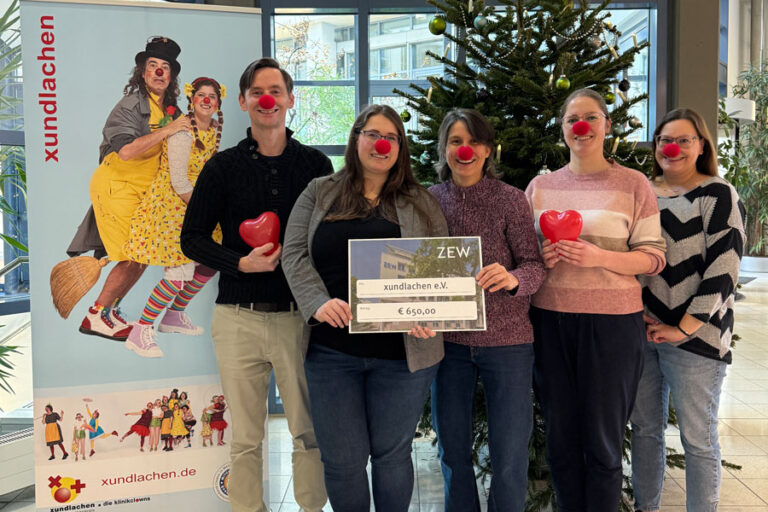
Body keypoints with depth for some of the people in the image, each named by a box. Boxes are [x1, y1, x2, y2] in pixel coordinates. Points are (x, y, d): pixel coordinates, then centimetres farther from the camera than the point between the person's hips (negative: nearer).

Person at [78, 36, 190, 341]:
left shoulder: (169, 108, 10)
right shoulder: (132, 104, -15)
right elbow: (125, 150, -31)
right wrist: (167, 130, -30)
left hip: (142, 190, 8)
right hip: (115, 186, -8)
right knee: (134, 257, -11)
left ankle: (110, 310, 22)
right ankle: (96, 316, 3)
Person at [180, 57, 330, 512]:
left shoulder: (315, 164, 7)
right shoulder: (223, 166, 6)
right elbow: (192, 238, 6)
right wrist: (241, 263, -11)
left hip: (301, 316, 0)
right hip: (239, 318, 0)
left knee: (311, 432, 6)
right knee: (245, 438, 9)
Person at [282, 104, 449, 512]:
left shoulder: (421, 202, 9)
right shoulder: (319, 193, 9)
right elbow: (295, 254, 1)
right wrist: (319, 302, -17)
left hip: (401, 351, 0)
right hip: (332, 348, 0)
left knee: (392, 452, 12)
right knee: (342, 459, 7)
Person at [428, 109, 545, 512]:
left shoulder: (510, 198, -3)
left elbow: (534, 265, -7)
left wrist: (511, 279, -28)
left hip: (506, 339, -2)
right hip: (448, 339, 3)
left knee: (509, 455, 7)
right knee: (452, 450, 15)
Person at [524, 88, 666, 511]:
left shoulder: (633, 184, 2)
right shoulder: (540, 186, 11)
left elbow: (653, 258, -2)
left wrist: (598, 258, -18)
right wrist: (540, 258, -7)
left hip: (612, 320, -3)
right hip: (550, 319, 3)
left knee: (602, 439, 5)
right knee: (560, 436, 10)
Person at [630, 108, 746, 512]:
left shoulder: (719, 196, -3)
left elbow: (723, 270, -11)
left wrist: (685, 328, -15)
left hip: (694, 336, -5)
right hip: (639, 329, 5)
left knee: (698, 439, 3)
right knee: (644, 428, 13)